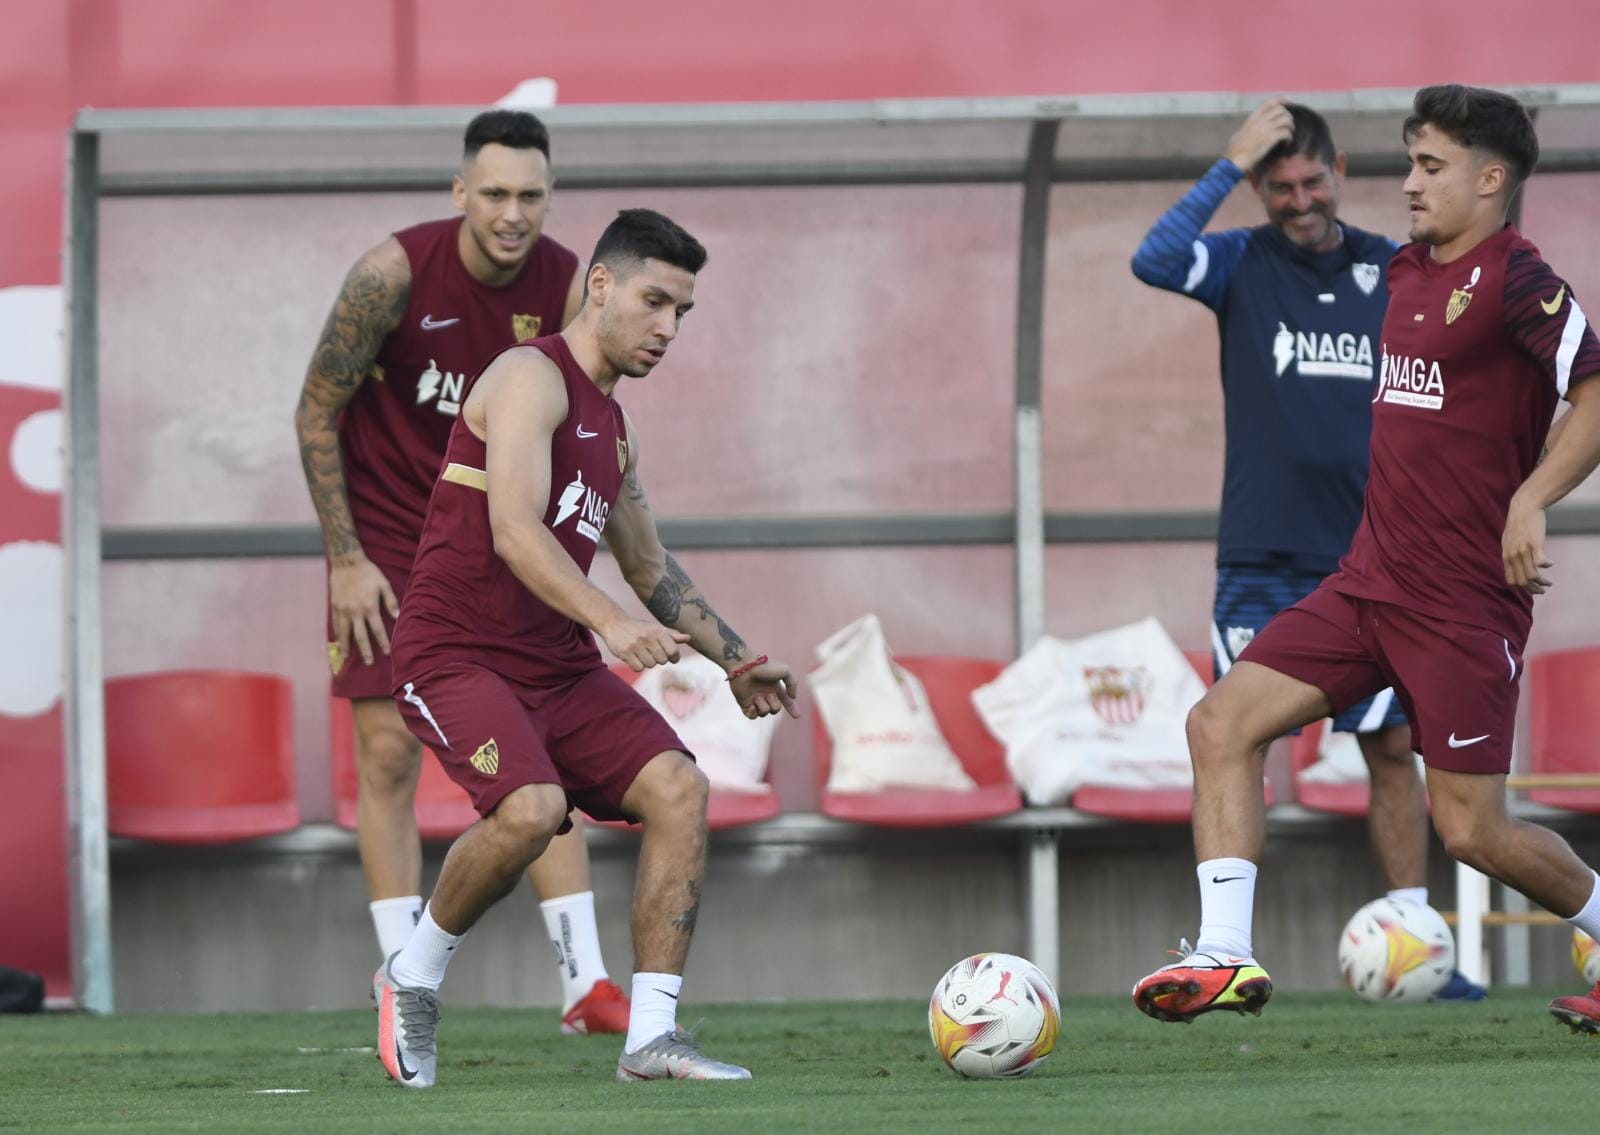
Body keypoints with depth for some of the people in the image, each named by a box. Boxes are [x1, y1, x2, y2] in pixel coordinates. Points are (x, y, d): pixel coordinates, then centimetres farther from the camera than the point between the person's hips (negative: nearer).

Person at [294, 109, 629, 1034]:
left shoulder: (566, 286, -11)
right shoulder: (395, 275, -21)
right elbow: (318, 413, -11)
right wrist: (346, 560, -12)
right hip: (386, 533, -3)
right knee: (389, 755, -6)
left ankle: (586, 983, 0)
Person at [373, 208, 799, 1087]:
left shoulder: (613, 427, 18)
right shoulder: (533, 379, -10)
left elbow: (650, 568, 29)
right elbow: (514, 531, -24)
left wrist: (735, 660, 19)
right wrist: (610, 621, -36)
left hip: (558, 666, 8)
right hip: (458, 653, -8)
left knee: (678, 787, -11)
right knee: (531, 808, -31)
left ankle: (651, 1037, -9)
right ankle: (414, 974, -4)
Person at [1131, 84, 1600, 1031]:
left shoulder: (1513, 278, -12)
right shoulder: (1408, 270, 13)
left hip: (1464, 599, -8)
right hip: (1371, 583, 8)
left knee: (1472, 829, -5)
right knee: (1222, 722, -5)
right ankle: (1226, 957, -8)